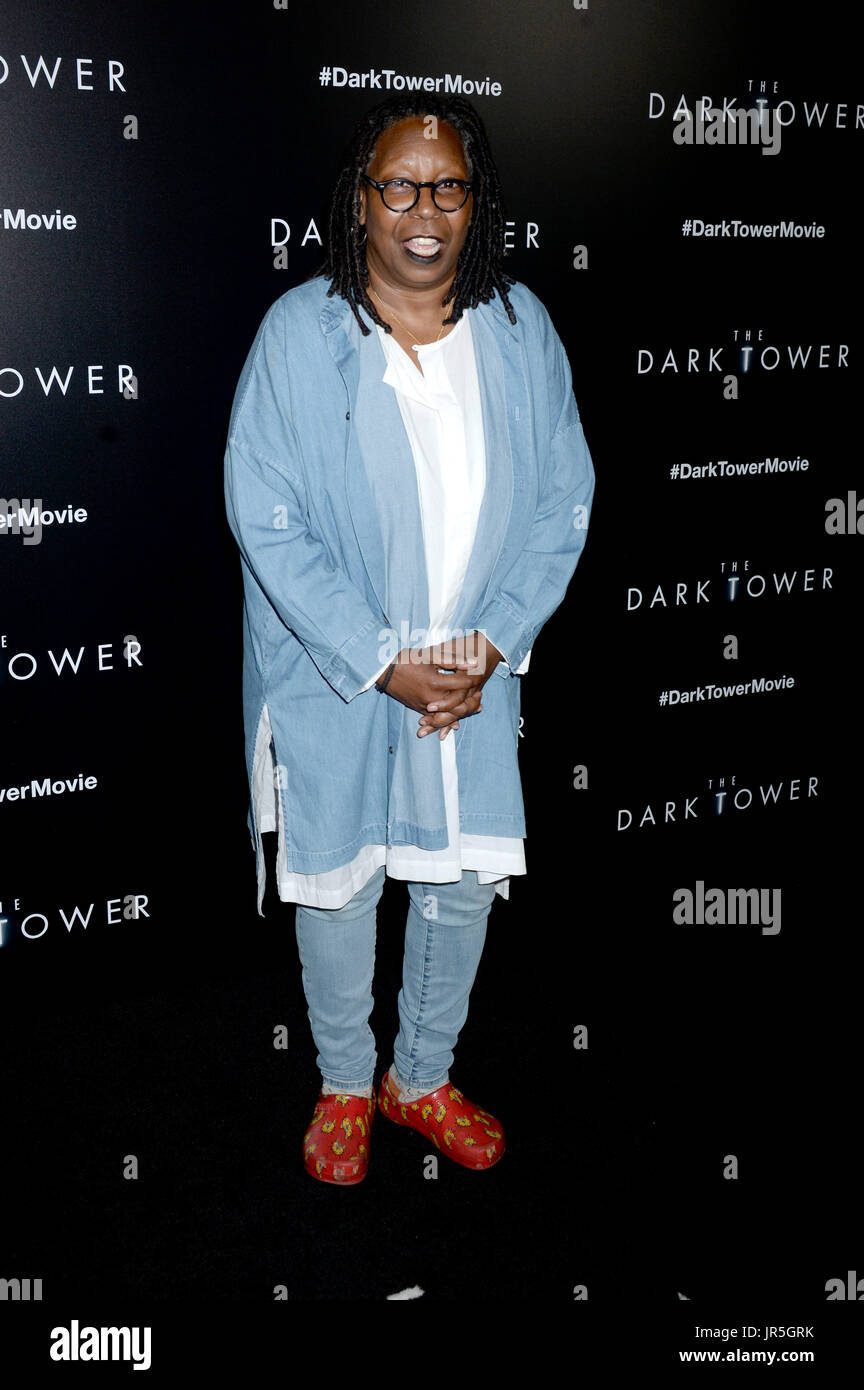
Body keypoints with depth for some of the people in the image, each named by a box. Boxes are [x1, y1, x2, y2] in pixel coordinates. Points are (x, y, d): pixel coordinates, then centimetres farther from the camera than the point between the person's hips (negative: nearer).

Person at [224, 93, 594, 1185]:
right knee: (338, 886, 13)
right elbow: (265, 520, -14)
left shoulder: (521, 328, -3)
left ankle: (421, 1077, 40)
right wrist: (383, 663, -17)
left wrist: (491, 646, -11)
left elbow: (563, 501, 0)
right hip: (334, 678, -3)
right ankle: (344, 1085, 39)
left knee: (463, 880, 14)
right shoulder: (299, 331, -12)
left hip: (476, 674, 3)